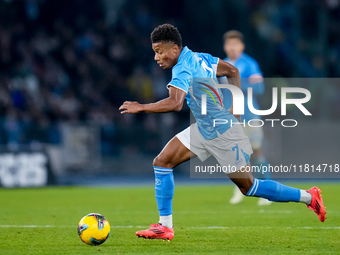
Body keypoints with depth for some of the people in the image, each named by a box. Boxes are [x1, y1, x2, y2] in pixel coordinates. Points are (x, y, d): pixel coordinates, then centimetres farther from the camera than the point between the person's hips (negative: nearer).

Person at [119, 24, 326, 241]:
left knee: (248, 187, 3)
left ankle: (309, 197, 17)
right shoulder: (197, 58, 6)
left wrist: (141, 107, -28)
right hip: (204, 129, 10)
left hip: (222, 133, -10)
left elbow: (175, 103, -38)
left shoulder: (183, 69, -23)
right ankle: (165, 226, 5)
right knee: (162, 162, 1)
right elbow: (232, 71, 15)